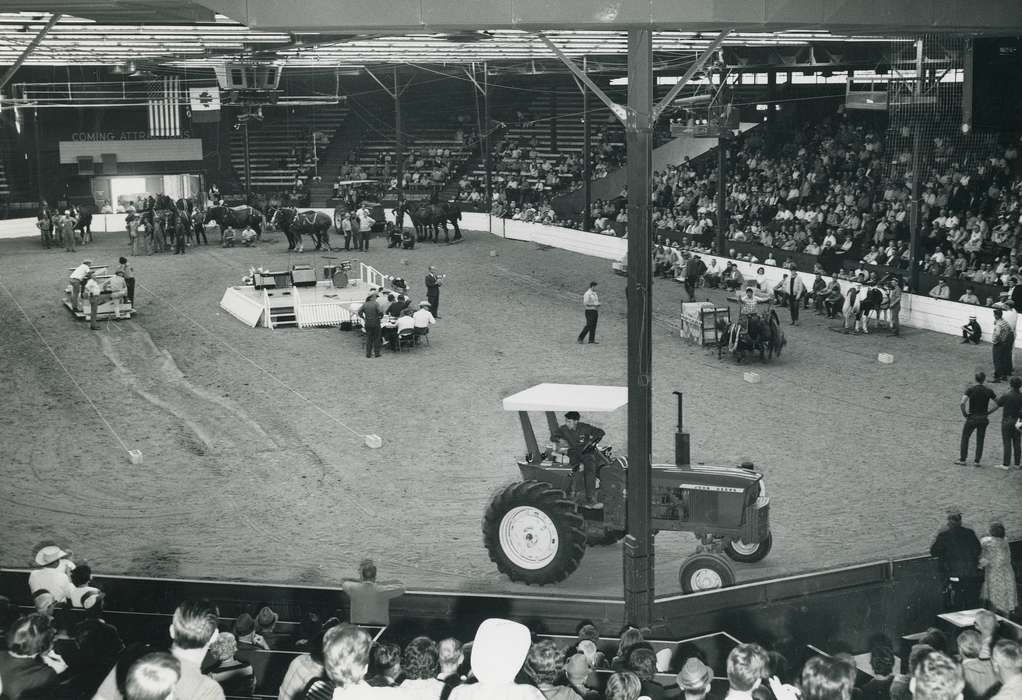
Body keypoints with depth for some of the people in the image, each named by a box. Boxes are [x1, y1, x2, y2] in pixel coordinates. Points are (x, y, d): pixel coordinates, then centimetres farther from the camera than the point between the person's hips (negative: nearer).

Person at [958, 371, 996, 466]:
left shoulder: (970, 389, -11)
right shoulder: (988, 390, -2)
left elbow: (962, 403, -22)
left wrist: (964, 413, -7)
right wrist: (989, 411, 10)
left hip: (972, 418, -2)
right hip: (983, 419, 2)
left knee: (965, 438, 12)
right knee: (980, 440, 13)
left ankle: (962, 459, 11)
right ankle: (977, 461, 11)